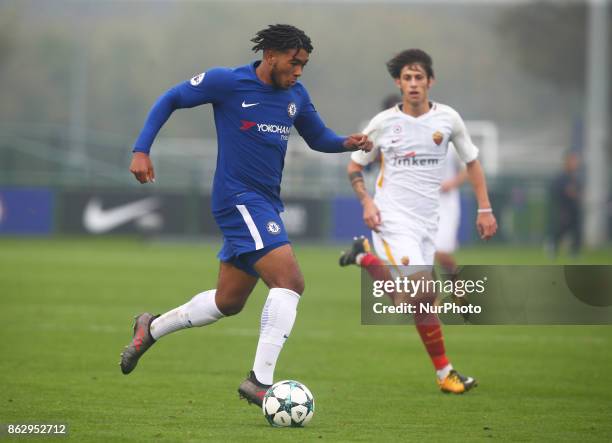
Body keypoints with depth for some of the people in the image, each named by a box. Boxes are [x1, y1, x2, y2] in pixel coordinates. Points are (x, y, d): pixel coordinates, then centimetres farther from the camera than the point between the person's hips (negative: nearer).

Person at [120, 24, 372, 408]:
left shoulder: (296, 95, 9)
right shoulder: (227, 82, -9)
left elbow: (318, 137, 22)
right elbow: (169, 101, 1)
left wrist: (348, 143, 0)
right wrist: (142, 151, -6)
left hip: (266, 203, 8)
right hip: (239, 198, -8)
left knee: (228, 302, 16)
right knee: (290, 282, -21)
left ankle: (151, 329, 36)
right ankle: (260, 381, -21)